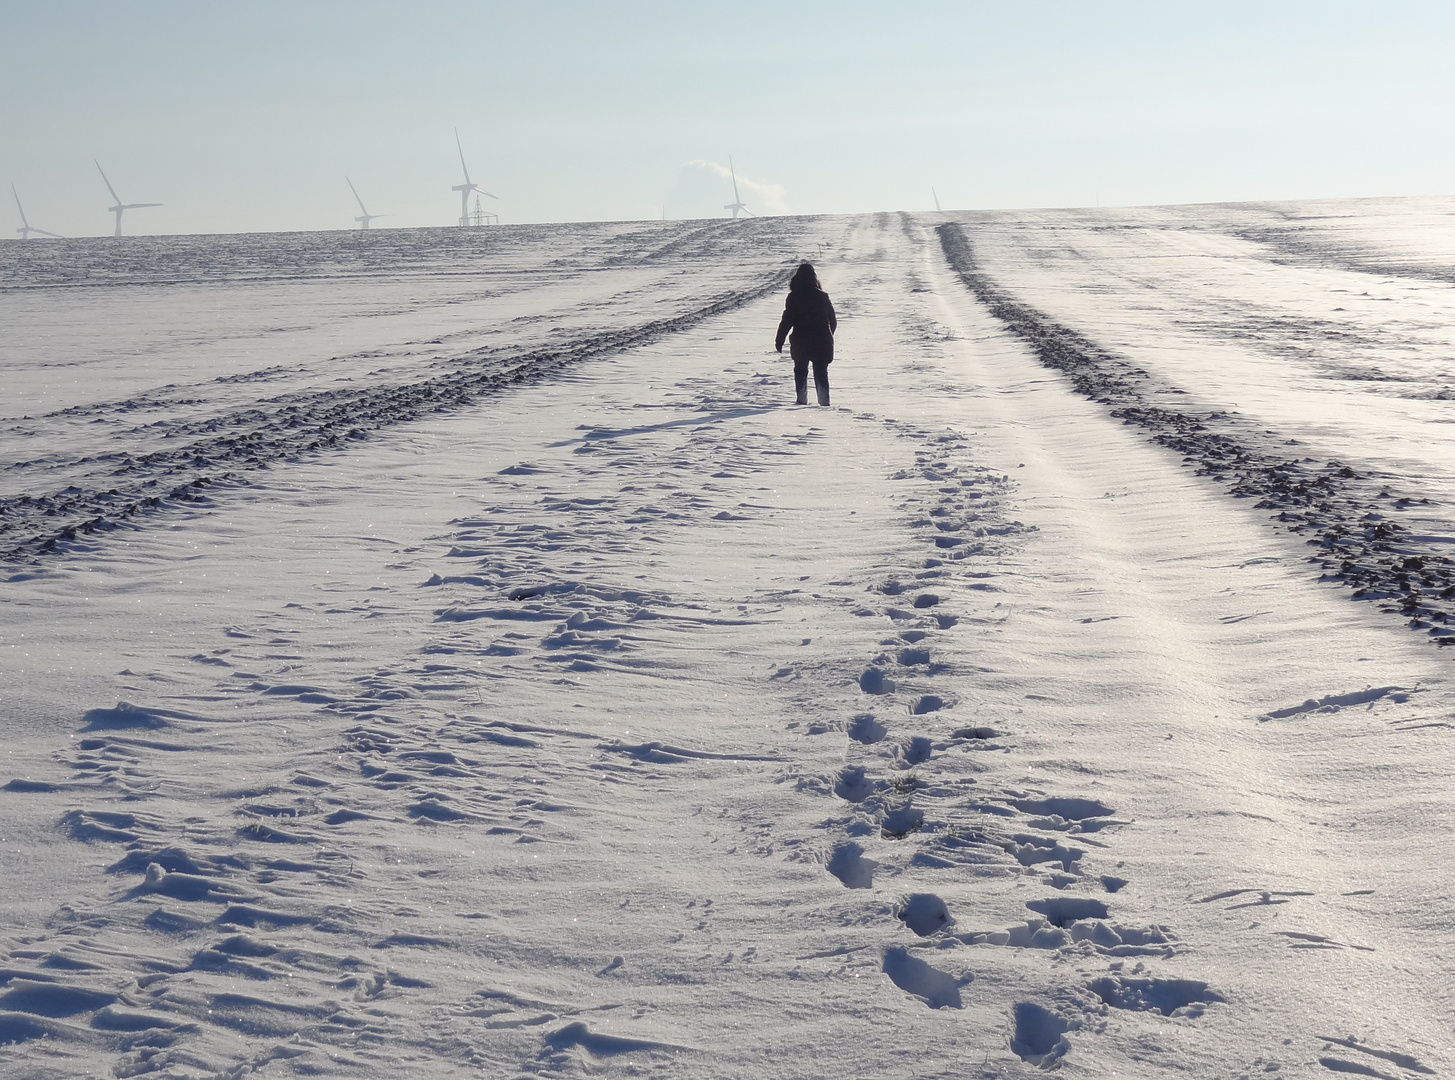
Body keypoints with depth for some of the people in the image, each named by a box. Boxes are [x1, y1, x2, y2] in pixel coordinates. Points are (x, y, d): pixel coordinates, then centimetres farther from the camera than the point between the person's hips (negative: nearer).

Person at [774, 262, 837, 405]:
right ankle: (824, 402, -1)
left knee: (800, 371, 14)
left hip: (801, 344, -2)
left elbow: (787, 321, -11)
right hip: (821, 343, 2)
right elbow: (833, 321, 9)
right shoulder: (823, 296, 2)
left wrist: (779, 341, -3)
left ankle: (802, 400, 11)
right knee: (821, 372, 8)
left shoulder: (794, 297, -9)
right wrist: (828, 337, 24)